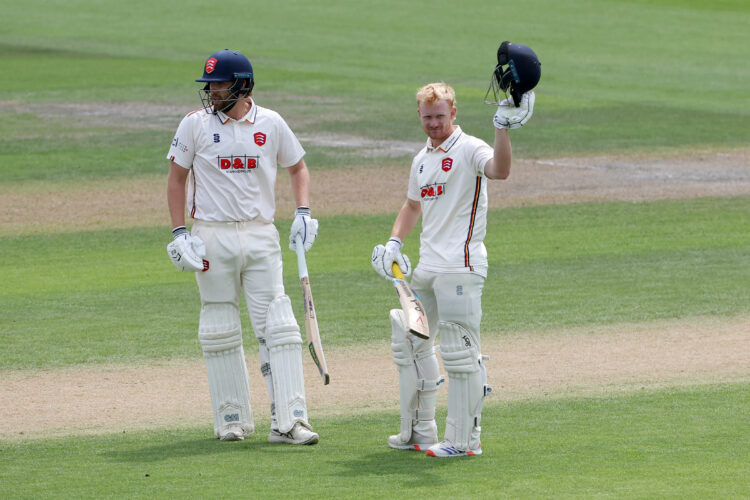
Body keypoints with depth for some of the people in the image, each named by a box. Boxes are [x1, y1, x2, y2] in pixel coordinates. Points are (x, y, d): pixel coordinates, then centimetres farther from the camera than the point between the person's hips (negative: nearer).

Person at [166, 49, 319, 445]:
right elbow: (176, 178, 5)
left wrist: (303, 212, 0)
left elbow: (297, 168, 16)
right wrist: (179, 233, -5)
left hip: (260, 236, 1)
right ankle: (232, 420, 13)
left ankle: (288, 421, -9)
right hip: (212, 239, -1)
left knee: (278, 327, -7)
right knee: (220, 332, 3)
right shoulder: (195, 125, 0)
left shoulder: (271, 124, 3)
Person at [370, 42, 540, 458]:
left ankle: (464, 439, -6)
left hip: (460, 267, -9)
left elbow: (499, 170, -31)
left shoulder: (469, 150, -10)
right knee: (410, 344, 15)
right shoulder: (422, 159, 17)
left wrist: (502, 129, -44)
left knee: (459, 351, -10)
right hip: (426, 267, 9)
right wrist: (394, 242, 17)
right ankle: (418, 432, 25)